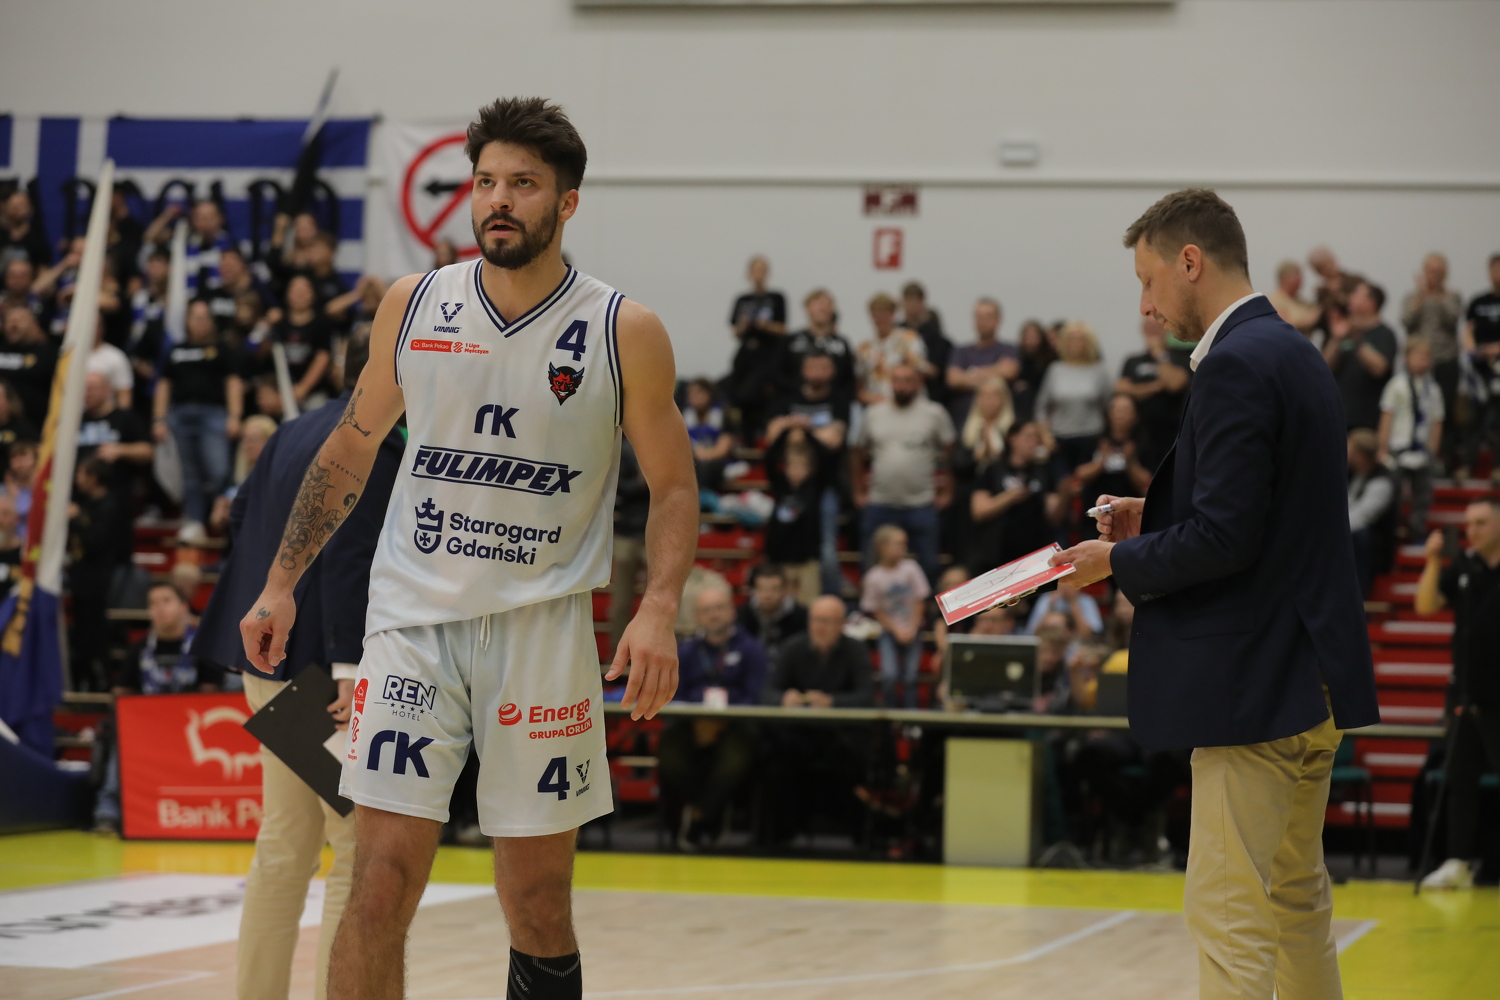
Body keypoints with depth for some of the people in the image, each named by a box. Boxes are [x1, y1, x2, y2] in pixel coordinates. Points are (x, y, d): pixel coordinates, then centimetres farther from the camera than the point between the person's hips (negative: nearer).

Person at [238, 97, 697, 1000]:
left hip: (543, 628, -1)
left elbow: (674, 486, 1)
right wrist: (282, 583, 10)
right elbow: (351, 450, 14)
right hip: (414, 618, 1)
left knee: (537, 903, 6)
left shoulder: (625, 333, -3)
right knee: (381, 881, -8)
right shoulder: (413, 306, 4)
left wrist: (659, 609, -15)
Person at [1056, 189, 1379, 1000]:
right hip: (1310, 680, 10)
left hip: (1257, 685, -10)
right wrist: (1153, 521, 12)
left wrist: (1120, 561, -8)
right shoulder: (1293, 354, 14)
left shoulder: (1237, 367, -17)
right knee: (1296, 897, 19)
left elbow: (1223, 538, -23)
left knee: (1226, 914, -8)